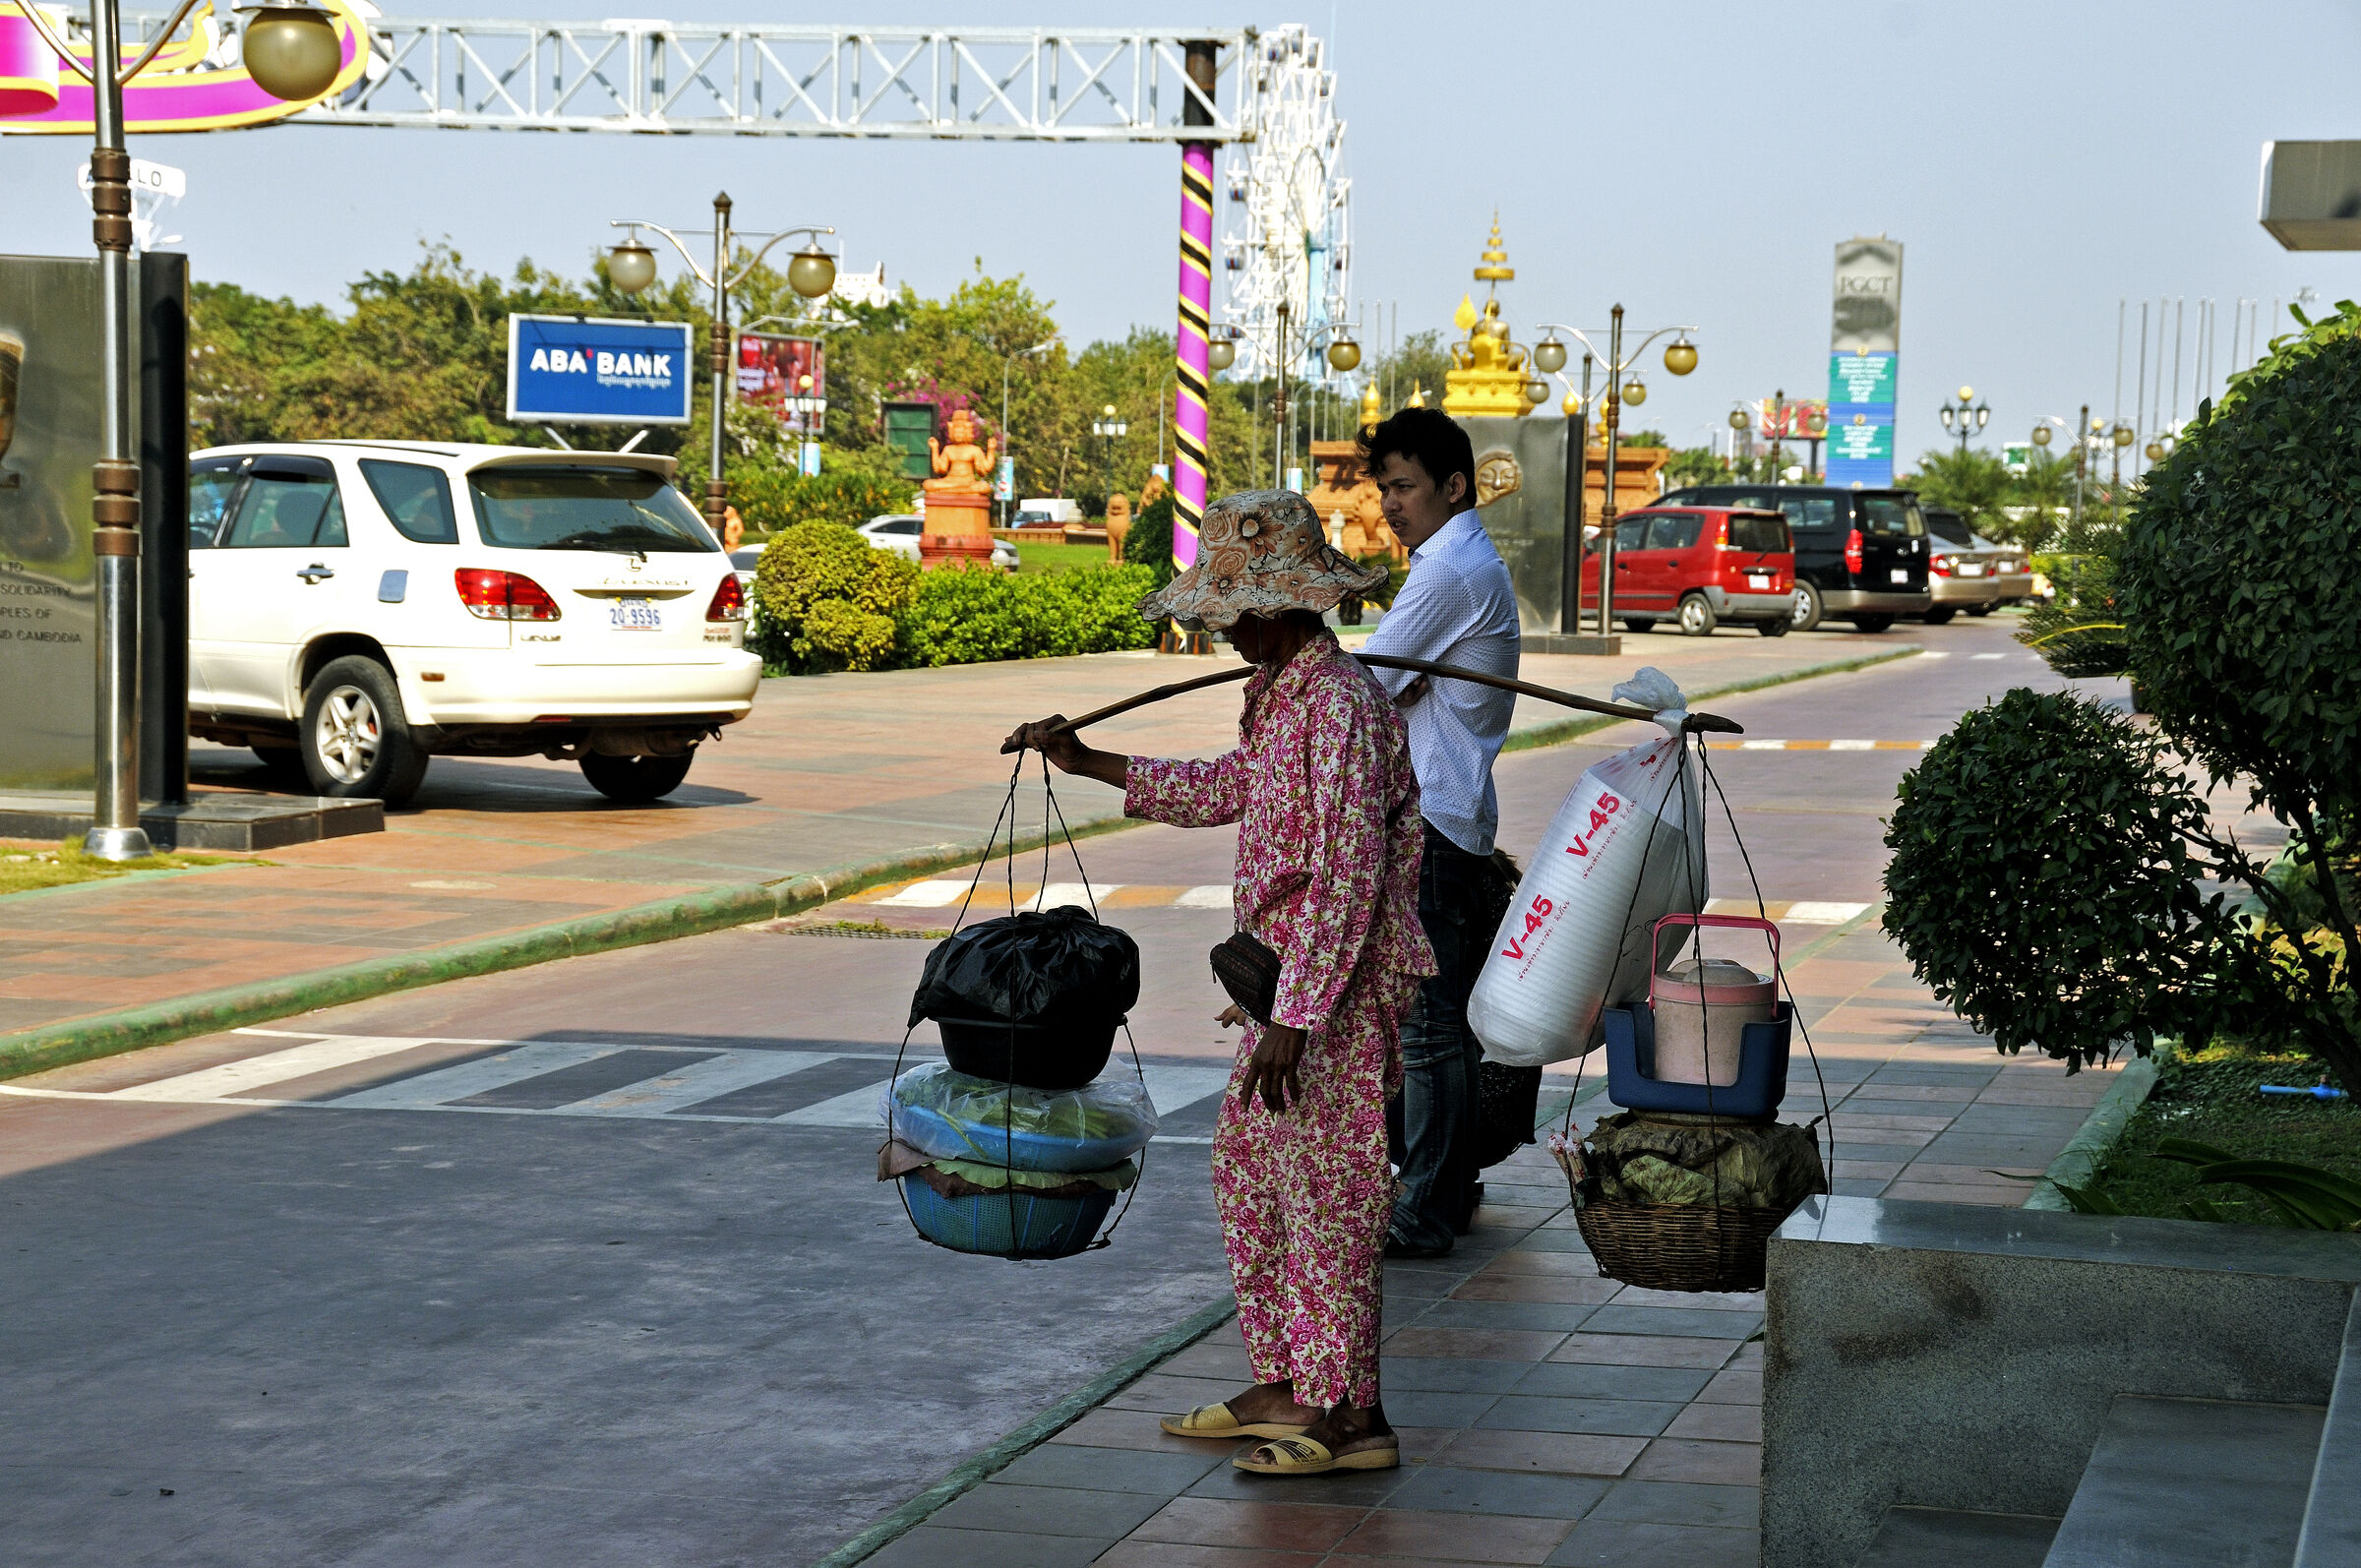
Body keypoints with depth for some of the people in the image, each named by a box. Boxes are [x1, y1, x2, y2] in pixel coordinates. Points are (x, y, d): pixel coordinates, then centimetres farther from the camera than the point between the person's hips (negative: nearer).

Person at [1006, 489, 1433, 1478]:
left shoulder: (1338, 703, -21)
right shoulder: (1280, 691, 10)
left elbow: (1348, 876, -25)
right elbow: (1227, 789, 29)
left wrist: (1292, 1018, -26)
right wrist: (1087, 763, 25)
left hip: (1342, 987, -10)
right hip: (1287, 976, 10)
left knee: (1326, 1187, -3)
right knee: (1247, 1165, 16)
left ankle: (1351, 1415, 7)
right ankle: (1284, 1387, 25)